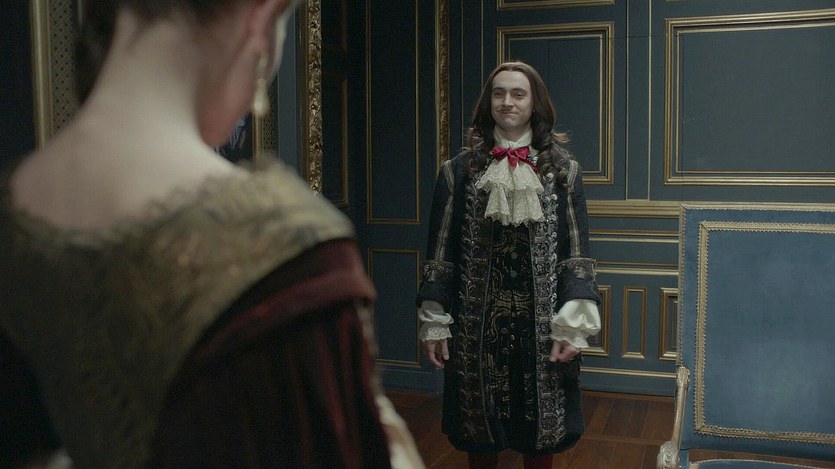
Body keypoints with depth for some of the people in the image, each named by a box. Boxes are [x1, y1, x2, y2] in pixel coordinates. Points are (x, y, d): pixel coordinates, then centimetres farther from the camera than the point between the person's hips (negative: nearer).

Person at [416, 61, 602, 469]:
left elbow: (576, 251, -1)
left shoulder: (562, 169, 2)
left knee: (540, 426, 11)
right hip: (476, 320, 0)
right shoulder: (460, 170, 2)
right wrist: (434, 323, -1)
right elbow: (440, 253, 2)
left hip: (540, 319, 0)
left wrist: (572, 326, -9)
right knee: (479, 423, 11)